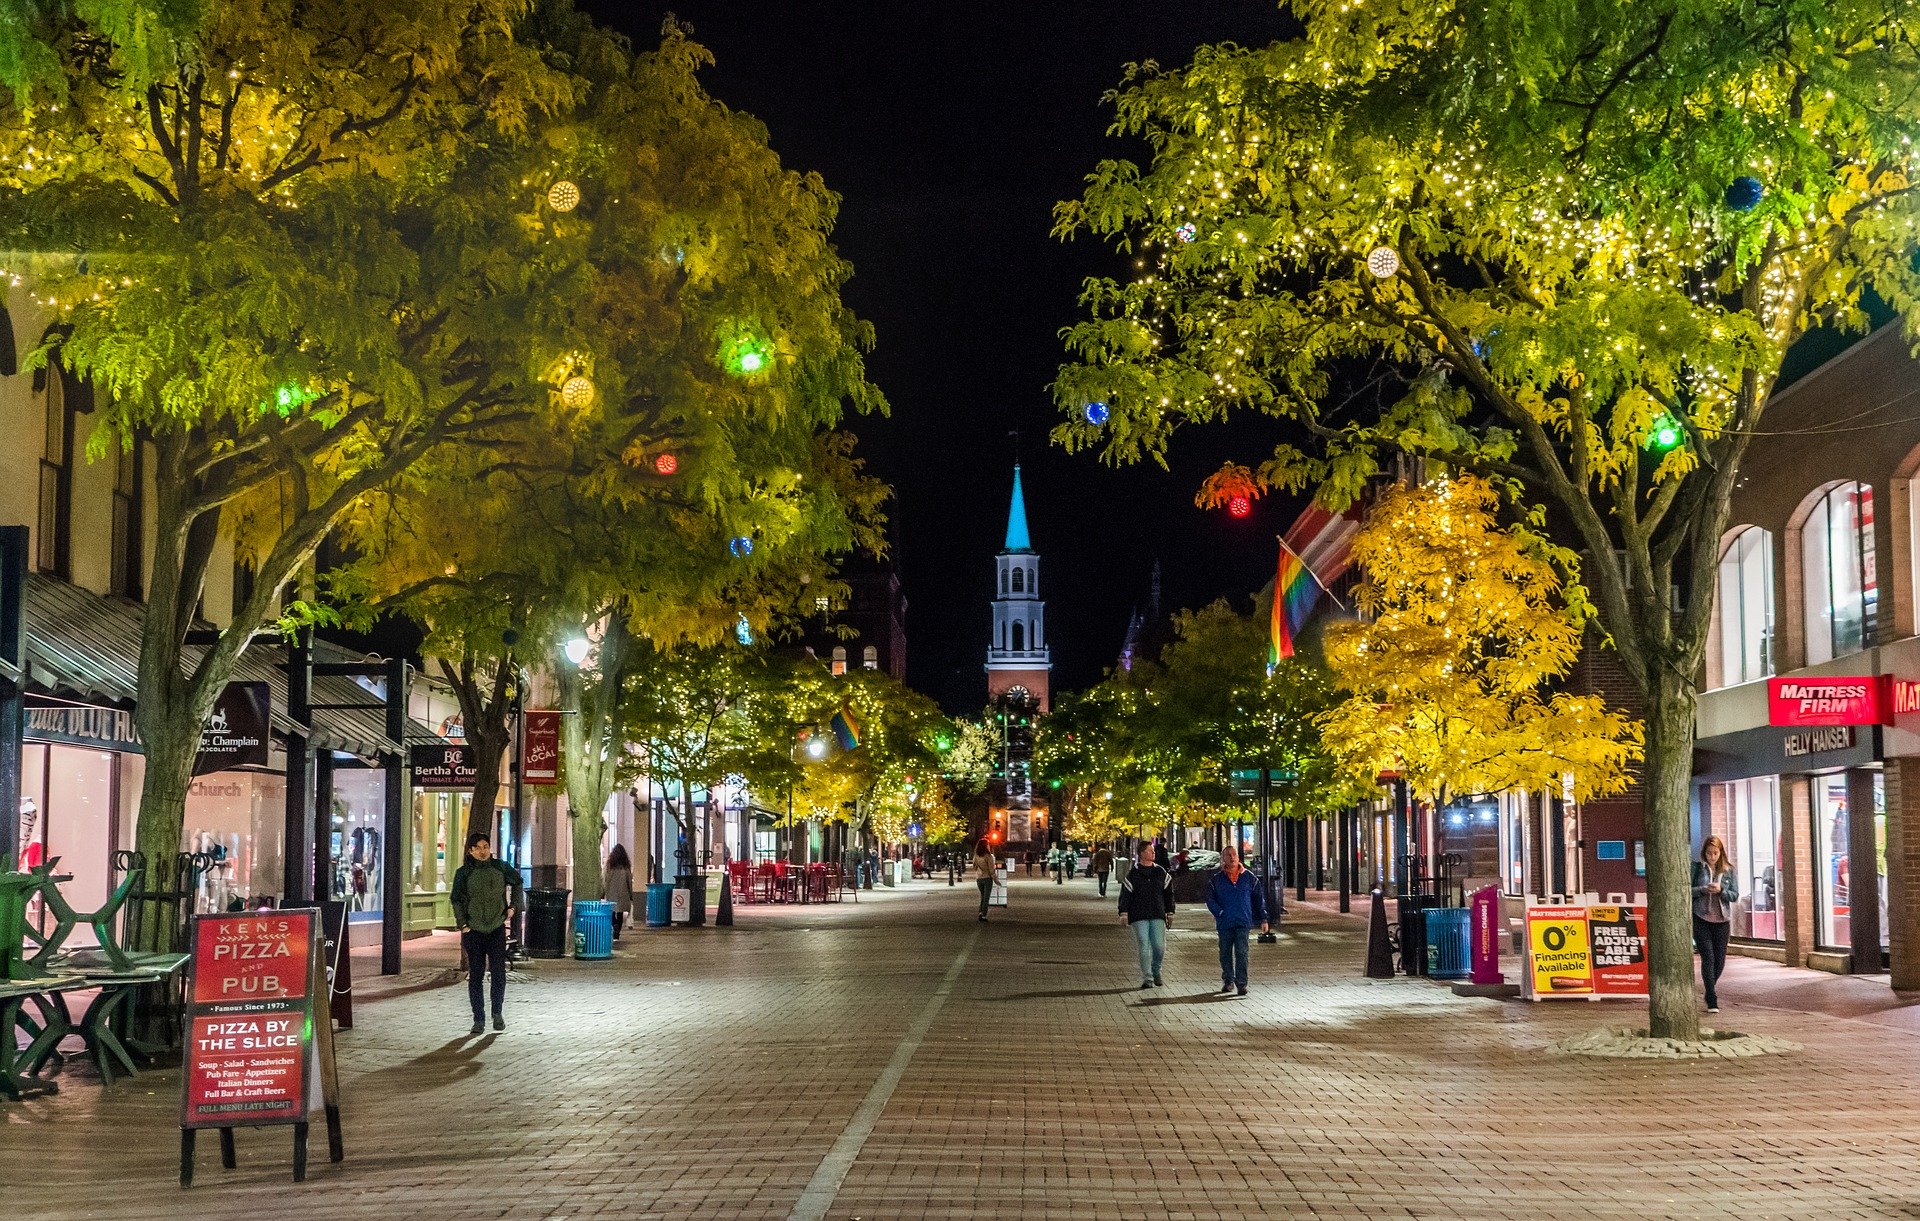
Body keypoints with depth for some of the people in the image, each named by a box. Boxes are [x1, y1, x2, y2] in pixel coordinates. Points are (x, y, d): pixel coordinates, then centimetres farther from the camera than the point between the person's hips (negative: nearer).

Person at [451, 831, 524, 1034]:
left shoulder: (501, 868, 2)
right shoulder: (463, 873, -2)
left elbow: (517, 882, 20)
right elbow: (456, 900, -2)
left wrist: (513, 906, 10)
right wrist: (462, 925, -10)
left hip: (497, 929, 1)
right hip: (473, 931, -1)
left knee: (498, 973, -3)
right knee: (475, 975, 2)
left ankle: (497, 1014, 15)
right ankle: (478, 1019, 10)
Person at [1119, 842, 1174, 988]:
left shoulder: (1161, 873, 10)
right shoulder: (1133, 874, 1)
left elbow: (1169, 893, 15)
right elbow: (1125, 894, -2)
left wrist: (1170, 912, 12)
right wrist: (1123, 913, -10)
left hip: (1158, 916, 2)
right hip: (1139, 917, -2)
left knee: (1159, 947, -3)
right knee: (1143, 947, -5)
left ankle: (1156, 971, 22)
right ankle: (1147, 978, 0)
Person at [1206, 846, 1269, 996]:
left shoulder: (1248, 877, 6)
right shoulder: (1217, 879, 5)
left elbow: (1258, 899, 11)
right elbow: (1210, 899, 3)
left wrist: (1263, 919, 8)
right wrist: (1220, 913, -11)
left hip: (1243, 922, -1)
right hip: (1224, 923, 1)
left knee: (1241, 953, -8)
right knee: (1225, 954, 10)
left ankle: (1241, 984, -8)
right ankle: (1228, 981, 25)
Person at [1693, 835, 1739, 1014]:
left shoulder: (1728, 870, 6)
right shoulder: (1697, 867, 1)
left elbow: (1735, 895, 3)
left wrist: (1721, 890, -15)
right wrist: (1703, 890, -18)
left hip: (1722, 919, 3)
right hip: (1701, 918, -3)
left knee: (1720, 960, 7)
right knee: (1708, 957, -9)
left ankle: (1710, 992, 31)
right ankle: (1712, 1001, -6)